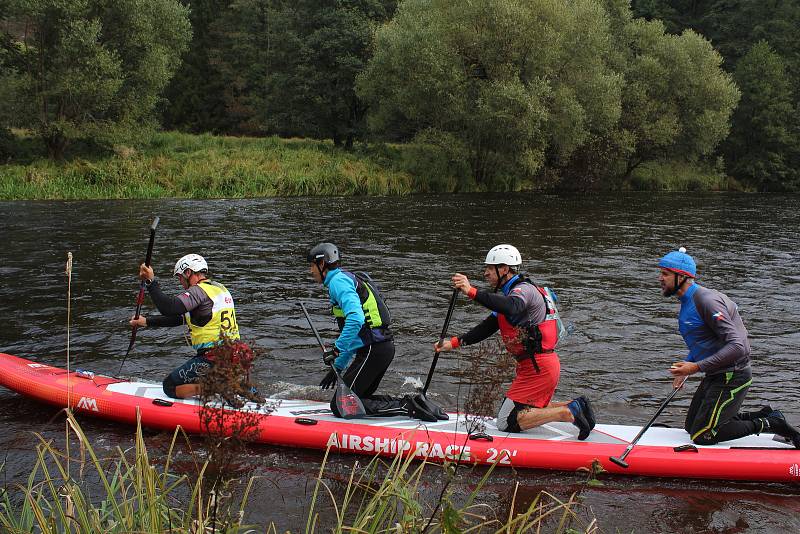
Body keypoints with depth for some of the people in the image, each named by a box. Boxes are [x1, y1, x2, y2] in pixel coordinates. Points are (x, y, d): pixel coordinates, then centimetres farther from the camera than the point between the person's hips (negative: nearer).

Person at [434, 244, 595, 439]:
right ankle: (576, 406, 16)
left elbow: (510, 308, -38)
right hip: (540, 364, 10)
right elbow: (487, 327, 17)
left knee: (506, 422, -9)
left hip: (538, 367, -10)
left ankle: (567, 412, -10)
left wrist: (472, 292, -45)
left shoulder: (523, 289, -14)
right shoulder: (509, 293, 18)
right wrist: (455, 342, 8)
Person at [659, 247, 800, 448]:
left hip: (731, 378, -10)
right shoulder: (688, 301, 9)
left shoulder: (706, 300, -22)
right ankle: (761, 416, 18)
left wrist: (696, 367, -28)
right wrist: (685, 366, 8)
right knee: (691, 426, 16)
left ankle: (768, 424, 2)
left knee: (701, 436, -7)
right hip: (715, 376, 10)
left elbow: (736, 346, -28)